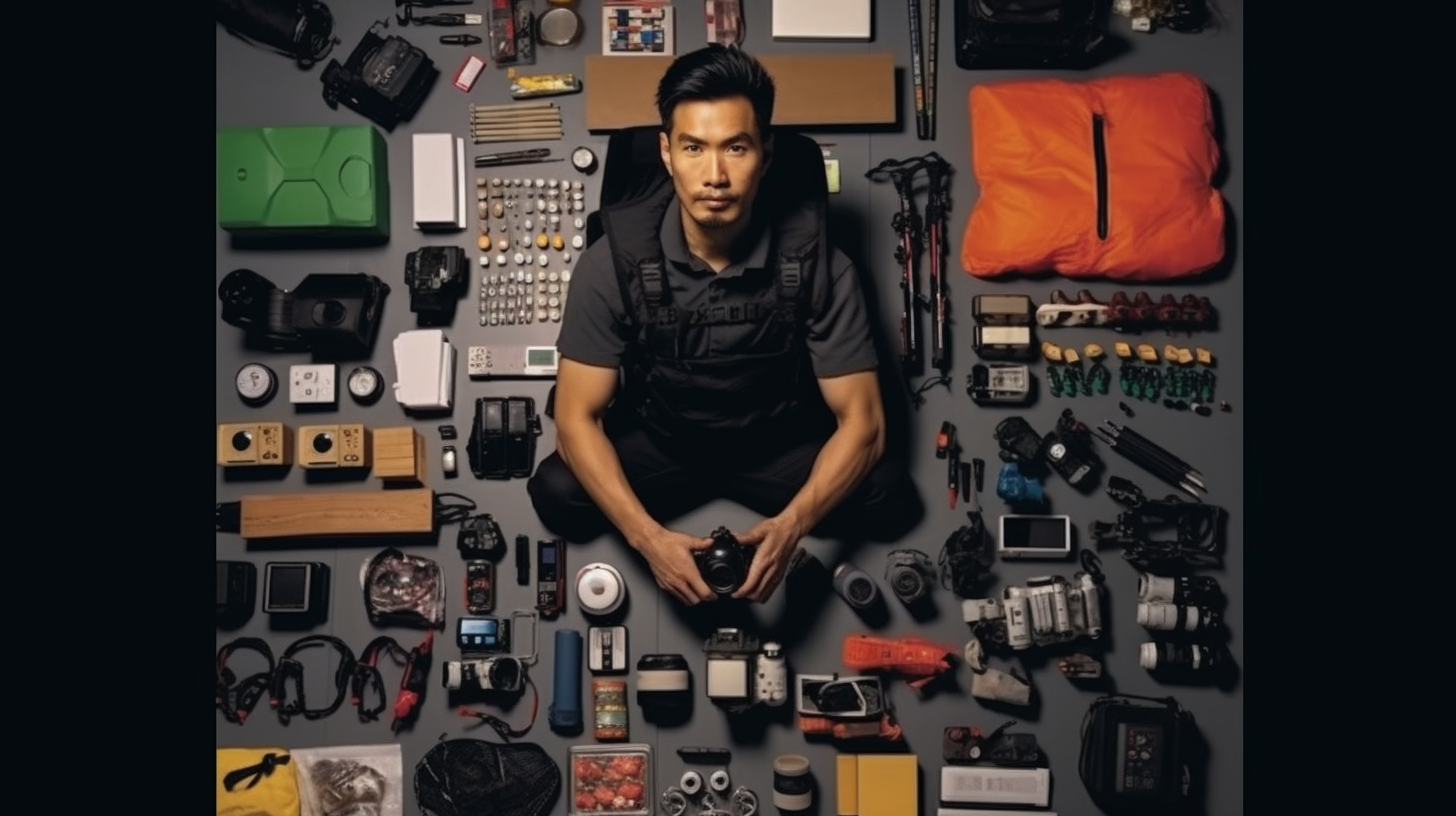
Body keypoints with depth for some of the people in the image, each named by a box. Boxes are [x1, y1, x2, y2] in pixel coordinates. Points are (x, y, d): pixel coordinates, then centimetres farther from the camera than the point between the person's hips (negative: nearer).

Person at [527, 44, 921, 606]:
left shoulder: (812, 259, -22)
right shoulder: (615, 260, -22)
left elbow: (861, 421, -20)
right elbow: (577, 417, -19)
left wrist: (790, 525, -38)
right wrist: (648, 537, -34)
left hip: (778, 445, 0)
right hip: (656, 443, 0)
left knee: (887, 499, -25)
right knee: (556, 494, -27)